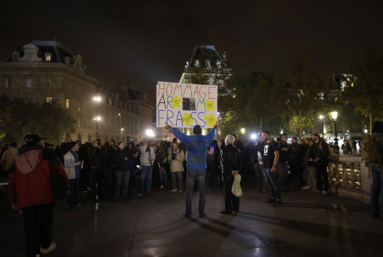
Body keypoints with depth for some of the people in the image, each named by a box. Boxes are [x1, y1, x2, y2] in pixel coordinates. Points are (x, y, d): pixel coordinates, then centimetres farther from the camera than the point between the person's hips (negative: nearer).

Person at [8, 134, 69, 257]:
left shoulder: (18, 160, 12)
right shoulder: (47, 155, -2)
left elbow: (12, 182, 14)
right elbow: (61, 172, -4)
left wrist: (13, 200, 21)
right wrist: (66, 187, 9)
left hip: (26, 199, 3)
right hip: (45, 196, -3)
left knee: (30, 226, 9)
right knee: (46, 221, 16)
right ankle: (45, 246, 33)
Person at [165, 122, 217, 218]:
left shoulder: (189, 139, -7)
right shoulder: (206, 139, 1)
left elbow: (179, 134, 7)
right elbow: (211, 134, 23)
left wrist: (171, 127, 23)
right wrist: (214, 127, 44)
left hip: (191, 170, -2)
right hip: (202, 170, 2)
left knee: (189, 192, 7)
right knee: (202, 192, 10)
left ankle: (188, 213, 13)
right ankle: (201, 212, 16)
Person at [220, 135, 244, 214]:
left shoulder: (224, 151, -12)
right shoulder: (237, 151, 4)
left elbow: (224, 163, -21)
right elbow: (241, 162, -1)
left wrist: (231, 171, -16)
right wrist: (237, 170, -6)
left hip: (227, 174, -5)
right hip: (235, 173, 5)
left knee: (227, 192, 2)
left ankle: (228, 209, 8)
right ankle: (235, 208, 22)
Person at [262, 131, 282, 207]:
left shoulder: (273, 143, -9)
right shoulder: (264, 143, 14)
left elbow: (277, 155, -15)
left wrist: (274, 166, -21)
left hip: (270, 167, -8)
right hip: (265, 167, 8)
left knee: (274, 184, -4)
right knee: (269, 183, 14)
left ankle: (278, 200, 2)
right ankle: (273, 198, 24)